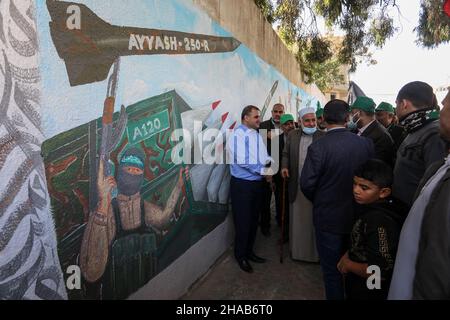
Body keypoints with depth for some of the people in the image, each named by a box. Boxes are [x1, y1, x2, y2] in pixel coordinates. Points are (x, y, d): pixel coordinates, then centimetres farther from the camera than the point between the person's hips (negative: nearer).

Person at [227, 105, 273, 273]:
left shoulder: (257, 135, 11)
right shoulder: (238, 134, -13)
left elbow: (264, 156, 11)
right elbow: (242, 160, -22)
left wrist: (269, 160, -12)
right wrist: (264, 171, -16)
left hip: (258, 183, 8)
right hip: (242, 184, -7)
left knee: (254, 220, 17)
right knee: (243, 222, 4)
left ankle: (249, 251, 35)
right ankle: (240, 256, 23)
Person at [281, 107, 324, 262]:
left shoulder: (323, 136, -6)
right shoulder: (292, 135, 5)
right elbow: (286, 154, 12)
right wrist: (284, 166, -6)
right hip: (296, 186, 3)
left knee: (315, 220, 11)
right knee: (297, 219, 15)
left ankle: (316, 252, 29)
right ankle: (297, 250, 32)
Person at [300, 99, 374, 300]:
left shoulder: (318, 147, -21)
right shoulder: (366, 143, -10)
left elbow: (307, 184, -18)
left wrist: (318, 201, 3)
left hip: (328, 217, -4)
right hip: (358, 216, 4)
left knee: (332, 269, 14)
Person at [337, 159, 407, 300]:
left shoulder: (379, 222, -30)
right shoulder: (374, 209, -4)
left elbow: (381, 271, -30)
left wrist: (348, 264, -18)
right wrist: (348, 255, 0)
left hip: (368, 293, -7)